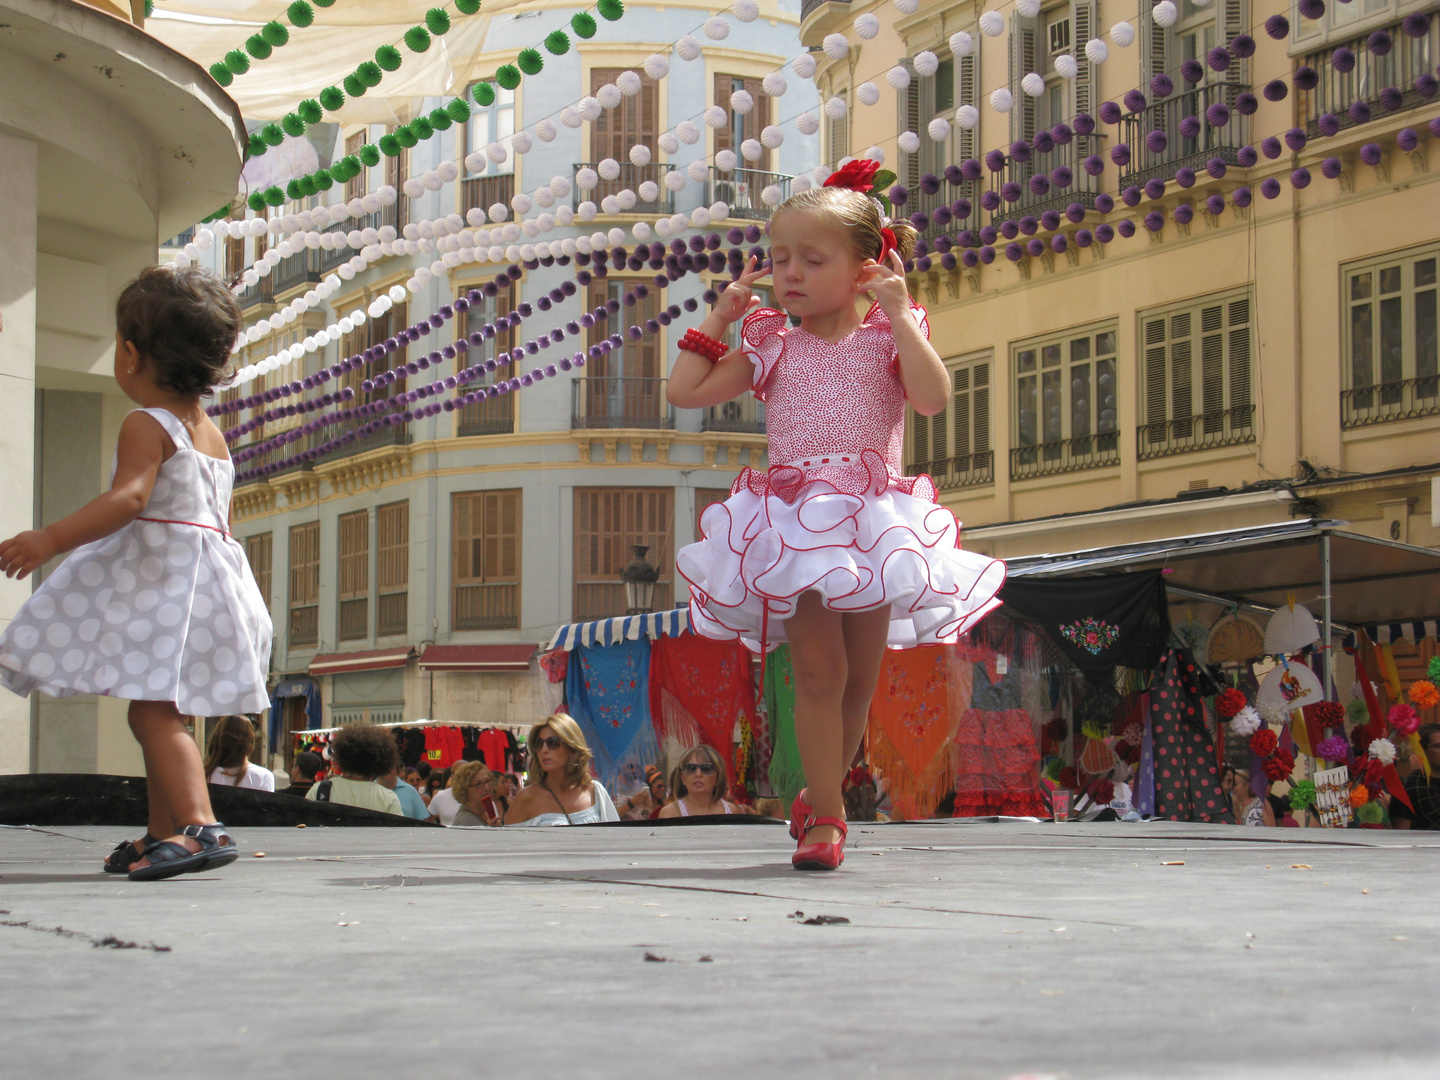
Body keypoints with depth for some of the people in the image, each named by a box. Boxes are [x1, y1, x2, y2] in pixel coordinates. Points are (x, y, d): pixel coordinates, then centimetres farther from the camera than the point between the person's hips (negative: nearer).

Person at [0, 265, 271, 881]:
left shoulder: (146, 425, -11)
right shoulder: (211, 433, 18)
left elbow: (129, 497, -27)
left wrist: (52, 539, -34)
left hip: (160, 575, -10)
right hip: (210, 568, 10)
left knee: (152, 711, -17)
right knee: (164, 712, 17)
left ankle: (201, 826, -31)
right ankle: (161, 834, 24)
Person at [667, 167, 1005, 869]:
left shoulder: (886, 337, 6)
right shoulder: (772, 348, 11)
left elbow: (933, 398, -13)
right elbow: (684, 391, 10)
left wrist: (898, 314, -13)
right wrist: (720, 317, 11)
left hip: (873, 525, 0)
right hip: (795, 528, 0)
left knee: (860, 679, 7)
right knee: (819, 671, -11)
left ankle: (820, 795, 26)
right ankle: (826, 817, -8)